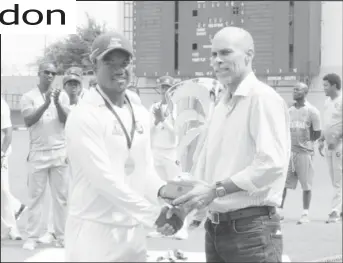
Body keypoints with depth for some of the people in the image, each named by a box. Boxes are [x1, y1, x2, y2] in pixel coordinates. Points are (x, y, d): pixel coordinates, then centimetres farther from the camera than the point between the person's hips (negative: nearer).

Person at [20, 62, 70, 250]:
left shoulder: (62, 96, 5)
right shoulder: (28, 97, 1)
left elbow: (66, 121, -4)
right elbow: (28, 122, -12)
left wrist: (57, 103, -20)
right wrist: (46, 104, -23)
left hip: (59, 153, 2)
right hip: (38, 153, -2)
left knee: (61, 196, 5)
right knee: (35, 196, 1)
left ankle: (61, 235, 11)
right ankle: (32, 237, 6)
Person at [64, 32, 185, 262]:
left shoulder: (141, 114, 9)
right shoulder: (84, 116, -13)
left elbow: (145, 167, 11)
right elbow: (103, 177, -20)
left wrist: (162, 189, -9)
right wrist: (154, 214, -19)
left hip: (134, 229, 7)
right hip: (96, 231, -6)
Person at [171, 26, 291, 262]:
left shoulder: (263, 98, -10)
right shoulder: (222, 105, 14)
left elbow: (271, 164, -21)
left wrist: (216, 190, -19)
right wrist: (185, 203, 6)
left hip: (251, 228, -7)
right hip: (216, 227, 8)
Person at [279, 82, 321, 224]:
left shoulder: (312, 111, -6)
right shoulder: (289, 110, 10)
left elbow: (317, 133, -2)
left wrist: (306, 142, 0)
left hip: (304, 152, -5)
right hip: (289, 151, 5)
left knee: (306, 185, 2)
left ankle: (305, 214, 10)